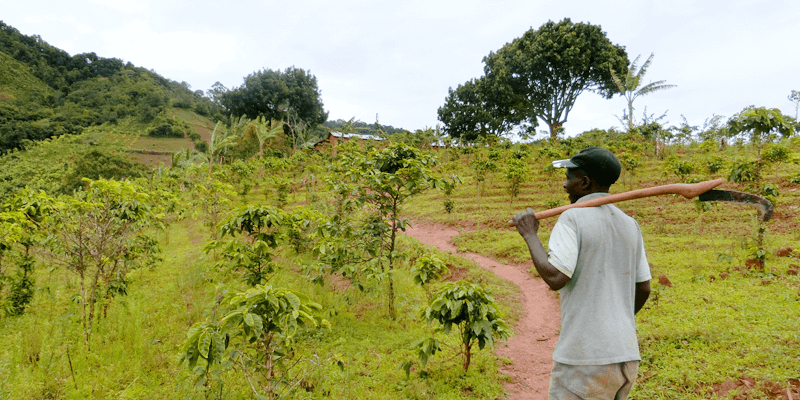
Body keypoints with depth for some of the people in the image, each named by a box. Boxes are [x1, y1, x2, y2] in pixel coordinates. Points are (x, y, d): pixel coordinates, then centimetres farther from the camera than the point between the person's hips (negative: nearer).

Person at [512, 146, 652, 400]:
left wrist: (530, 235, -10)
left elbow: (555, 278, -22)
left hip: (585, 357, -7)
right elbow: (643, 289, 15)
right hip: (626, 353, 7)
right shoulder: (630, 225, 10)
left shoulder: (572, 219, -11)